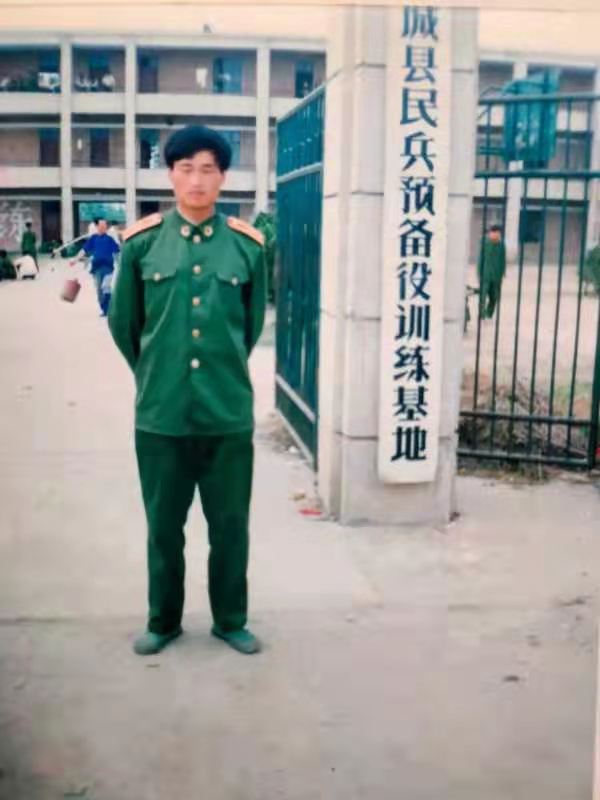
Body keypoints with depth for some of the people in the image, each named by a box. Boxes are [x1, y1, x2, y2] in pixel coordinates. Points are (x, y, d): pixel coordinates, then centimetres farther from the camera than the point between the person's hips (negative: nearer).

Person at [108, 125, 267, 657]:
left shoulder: (248, 245, 0)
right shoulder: (142, 241, -2)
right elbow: (122, 322, 10)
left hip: (229, 413, 0)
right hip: (160, 414, 0)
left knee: (230, 524, 11)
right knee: (164, 525, 12)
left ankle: (231, 620, 30)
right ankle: (163, 621, 31)